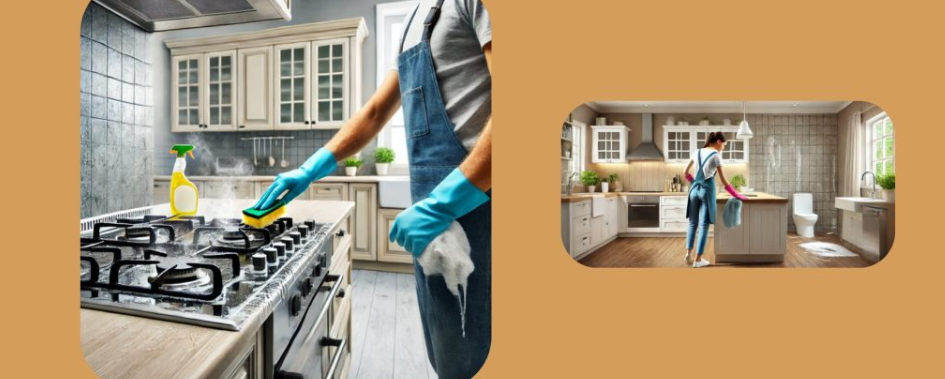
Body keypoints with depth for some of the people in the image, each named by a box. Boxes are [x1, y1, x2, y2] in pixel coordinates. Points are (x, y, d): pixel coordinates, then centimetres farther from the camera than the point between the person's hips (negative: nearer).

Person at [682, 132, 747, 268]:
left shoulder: (696, 152, 9)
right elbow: (724, 182, -5)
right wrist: (737, 195, 3)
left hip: (694, 189, 5)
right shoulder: (716, 155, -6)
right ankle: (698, 259, 2)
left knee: (693, 223, 13)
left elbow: (686, 173, 16)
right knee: (704, 225, 0)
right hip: (707, 190, -5)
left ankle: (688, 254, 9)